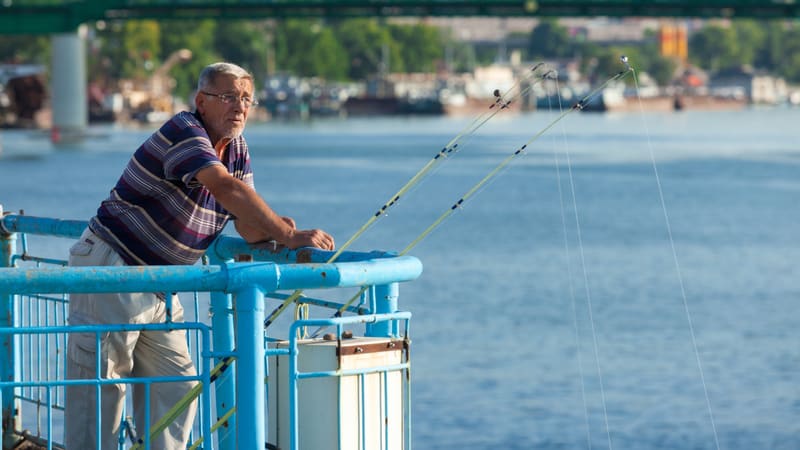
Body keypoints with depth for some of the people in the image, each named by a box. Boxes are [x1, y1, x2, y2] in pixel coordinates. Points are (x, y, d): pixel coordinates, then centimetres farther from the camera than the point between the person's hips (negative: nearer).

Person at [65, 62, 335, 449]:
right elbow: (224, 186, -34)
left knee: (175, 388, 7)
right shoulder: (184, 130, -18)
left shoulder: (236, 148, 9)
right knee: (101, 384, -5)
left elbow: (247, 228, 5)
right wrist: (288, 235, -36)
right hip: (111, 268, -9)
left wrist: (272, 233, -19)